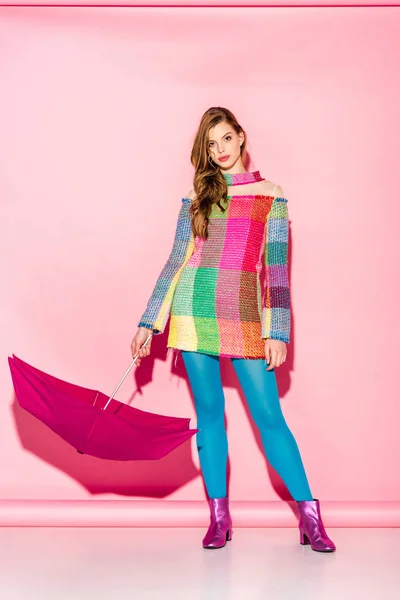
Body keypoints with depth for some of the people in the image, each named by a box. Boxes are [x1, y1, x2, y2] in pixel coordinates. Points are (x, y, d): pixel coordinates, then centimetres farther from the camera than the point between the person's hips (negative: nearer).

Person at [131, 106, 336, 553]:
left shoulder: (270, 196, 6)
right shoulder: (196, 198, 11)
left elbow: (276, 267, 2)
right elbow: (176, 261, 12)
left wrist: (277, 331, -4)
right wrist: (149, 322, 8)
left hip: (243, 316, -2)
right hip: (193, 311, 2)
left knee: (269, 416, -5)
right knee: (208, 413, 5)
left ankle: (310, 516, 3)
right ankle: (219, 517, 13)